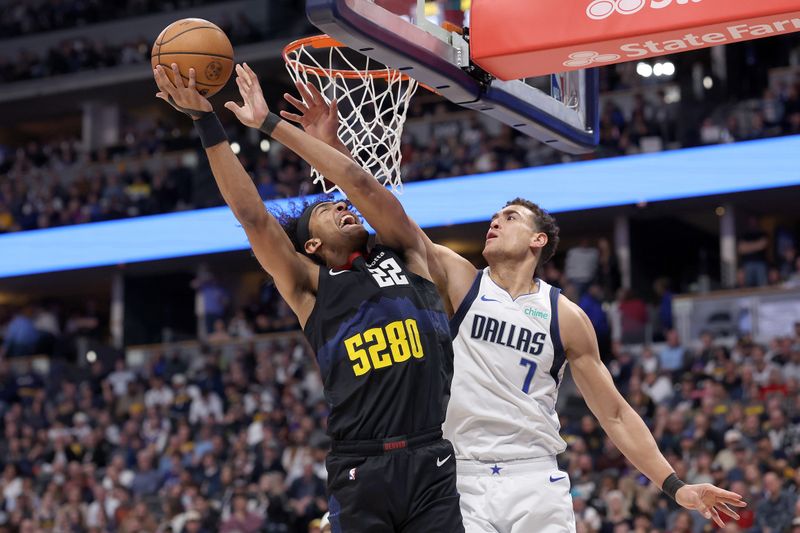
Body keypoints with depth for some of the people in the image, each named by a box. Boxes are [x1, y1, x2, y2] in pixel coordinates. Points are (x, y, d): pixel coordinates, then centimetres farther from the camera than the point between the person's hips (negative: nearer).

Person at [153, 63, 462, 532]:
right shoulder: (311, 287, 9)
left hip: (431, 462, 1)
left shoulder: (407, 257, 12)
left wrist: (271, 123, 3)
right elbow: (252, 215, 1)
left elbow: (360, 181, 1)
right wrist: (208, 124, -3)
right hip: (360, 471, -1)